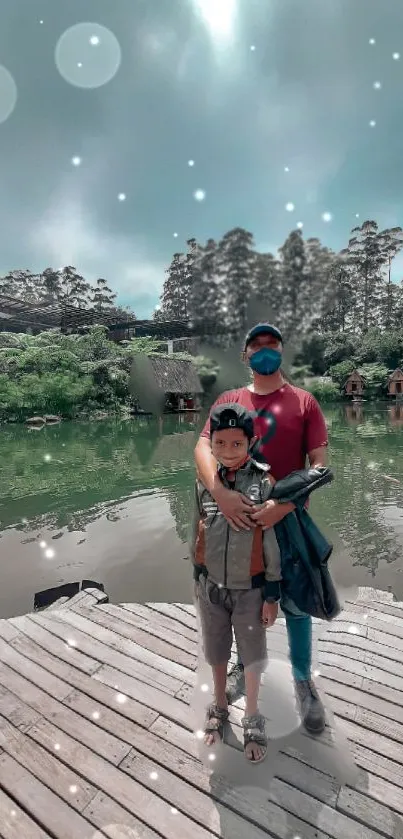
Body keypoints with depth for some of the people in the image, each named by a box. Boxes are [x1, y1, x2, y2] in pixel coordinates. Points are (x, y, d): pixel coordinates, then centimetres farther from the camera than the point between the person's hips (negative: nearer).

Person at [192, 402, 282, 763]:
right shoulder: (204, 481, -9)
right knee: (217, 653, 22)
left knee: (252, 657, 17)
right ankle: (219, 709, 49)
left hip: (251, 589, -2)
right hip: (212, 586, 3)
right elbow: (198, 534, 3)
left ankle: (252, 720, 43)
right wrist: (197, 579, 10)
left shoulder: (264, 483, -18)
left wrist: (272, 595, -6)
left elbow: (272, 542, -11)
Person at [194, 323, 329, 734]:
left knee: (296, 604, 14)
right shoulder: (228, 400, 1)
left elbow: (319, 462, -9)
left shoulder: (304, 401, -3)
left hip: (289, 520, -1)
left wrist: (285, 503, -23)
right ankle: (246, 664, 47)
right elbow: (202, 448, -10)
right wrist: (219, 491, -28)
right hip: (238, 517, 2)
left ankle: (303, 681, 39)